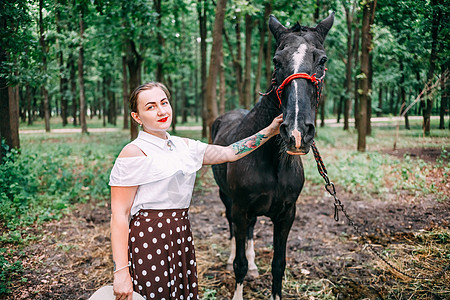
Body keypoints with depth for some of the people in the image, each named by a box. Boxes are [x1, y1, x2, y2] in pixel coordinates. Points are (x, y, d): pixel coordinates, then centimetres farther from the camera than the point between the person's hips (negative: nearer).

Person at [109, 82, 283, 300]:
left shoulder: (183, 146, 10)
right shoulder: (134, 152, -12)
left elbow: (230, 153, 17)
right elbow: (119, 214, -15)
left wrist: (269, 132, 13)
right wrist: (121, 271, -20)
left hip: (181, 237, 7)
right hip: (148, 240, -7)